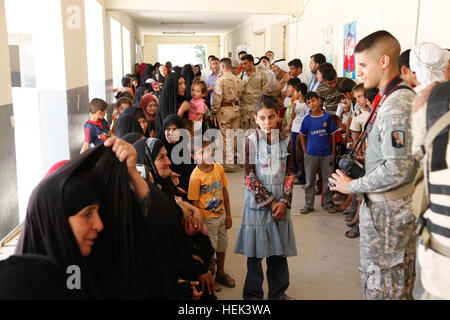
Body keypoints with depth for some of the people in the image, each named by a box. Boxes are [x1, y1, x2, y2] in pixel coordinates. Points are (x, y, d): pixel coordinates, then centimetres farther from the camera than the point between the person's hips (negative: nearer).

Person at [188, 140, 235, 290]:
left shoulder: (219, 168, -5)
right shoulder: (196, 176, -21)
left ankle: (221, 273, 43)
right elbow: (194, 202, -16)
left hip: (221, 214, 6)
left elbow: (224, 191, 4)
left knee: (222, 245, 21)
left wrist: (228, 214, 7)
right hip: (207, 218, -6)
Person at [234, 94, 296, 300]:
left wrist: (284, 202, -8)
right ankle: (253, 293, 22)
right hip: (257, 203, -3)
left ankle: (278, 292, 27)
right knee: (255, 252, 6)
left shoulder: (284, 141, 4)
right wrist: (269, 201, -12)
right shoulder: (250, 142, -6)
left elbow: (289, 174, 4)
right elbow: (249, 177, -9)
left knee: (279, 250, 10)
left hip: (280, 204, 3)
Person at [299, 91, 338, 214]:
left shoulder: (327, 117, -3)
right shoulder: (307, 119, -1)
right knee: (309, 181, 6)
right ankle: (308, 205, 18)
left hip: (327, 154, 0)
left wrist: (333, 152, 0)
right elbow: (302, 136, 9)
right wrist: (305, 152, 4)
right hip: (311, 154, 0)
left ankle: (328, 204, 22)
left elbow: (332, 135, 2)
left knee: (328, 180, 7)